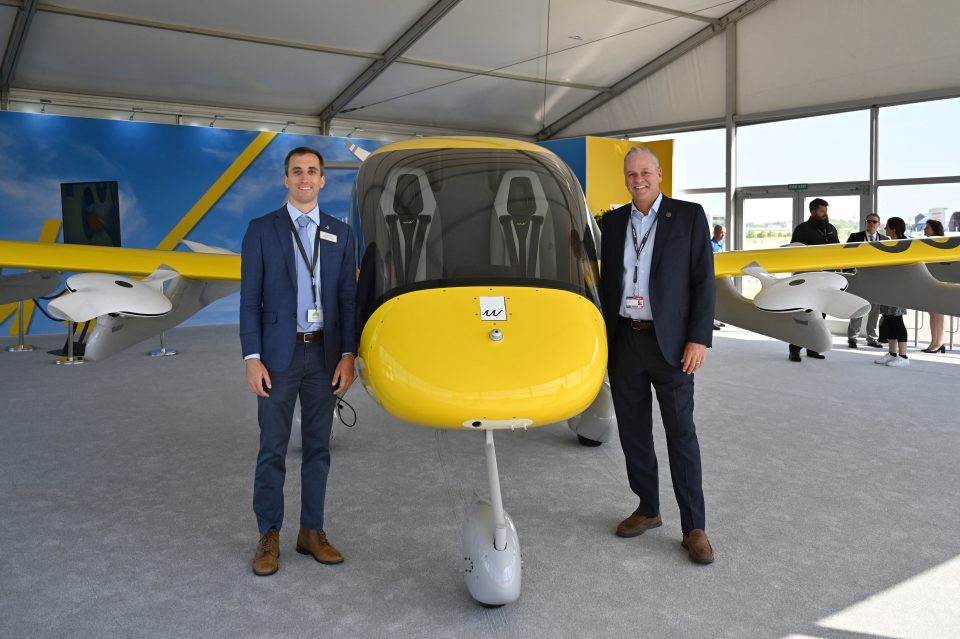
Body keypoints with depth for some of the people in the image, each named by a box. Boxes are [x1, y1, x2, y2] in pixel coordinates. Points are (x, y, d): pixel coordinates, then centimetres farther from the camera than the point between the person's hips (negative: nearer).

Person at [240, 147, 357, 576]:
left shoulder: (340, 234, 7)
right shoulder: (261, 230, 1)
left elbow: (348, 298, 5)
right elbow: (250, 299, -2)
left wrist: (348, 355, -3)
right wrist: (252, 359, -9)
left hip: (324, 355, 3)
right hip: (278, 355, -2)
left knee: (318, 447, 9)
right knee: (273, 449, 4)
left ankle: (312, 532, 22)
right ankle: (269, 536, 17)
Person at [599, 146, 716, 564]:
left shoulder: (689, 216, -1)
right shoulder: (614, 222, 10)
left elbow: (704, 281, -5)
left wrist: (699, 339, -12)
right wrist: (601, 339, 9)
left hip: (669, 343, -4)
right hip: (623, 341, 4)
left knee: (681, 433, 0)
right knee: (632, 432, 11)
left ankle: (694, 528, 9)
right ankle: (647, 509, 27)